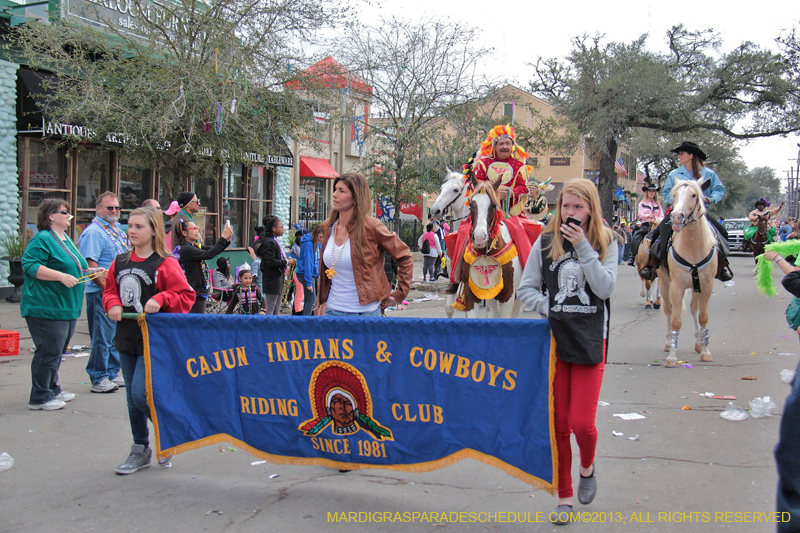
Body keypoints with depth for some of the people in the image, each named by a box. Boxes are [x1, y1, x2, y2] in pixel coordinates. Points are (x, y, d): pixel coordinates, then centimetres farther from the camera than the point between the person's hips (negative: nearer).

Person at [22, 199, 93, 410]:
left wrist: (88, 271, 14)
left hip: (67, 307, 10)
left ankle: (52, 389, 30)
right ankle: (40, 398, 4)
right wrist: (62, 276, -26)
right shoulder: (42, 239, -11)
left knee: (57, 350, 18)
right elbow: (30, 266, -21)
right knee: (49, 351, -6)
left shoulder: (66, 239, 18)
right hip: (47, 307, -10)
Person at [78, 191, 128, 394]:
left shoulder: (118, 229, 16)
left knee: (116, 335, 15)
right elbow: (90, 266, -19)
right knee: (102, 337, -3)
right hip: (102, 293, -9)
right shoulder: (93, 232, -12)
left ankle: (112, 373, 25)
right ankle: (98, 379, 6)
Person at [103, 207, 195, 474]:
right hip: (126, 339, 7)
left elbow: (186, 296, -11)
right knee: (132, 398, 13)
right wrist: (113, 305, -3)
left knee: (141, 394, -13)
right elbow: (110, 290, 17)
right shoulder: (120, 262, 8)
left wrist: (160, 299, -24)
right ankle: (140, 451, 28)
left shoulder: (165, 264, -10)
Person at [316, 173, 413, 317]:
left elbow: (404, 257, -2)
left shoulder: (371, 227, -9)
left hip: (365, 312, -5)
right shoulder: (328, 227, 6)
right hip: (332, 310, 5)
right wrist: (321, 301, 14)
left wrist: (399, 294, -2)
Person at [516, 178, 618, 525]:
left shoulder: (606, 243, 2)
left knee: (582, 423, -5)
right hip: (554, 340, 1)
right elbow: (525, 288, 3)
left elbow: (605, 288, -12)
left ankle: (587, 466, 30)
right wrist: (551, 311, -12)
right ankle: (564, 494, 22)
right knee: (558, 423, 6)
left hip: (590, 340, -1)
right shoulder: (546, 242, 3)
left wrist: (583, 247, -16)